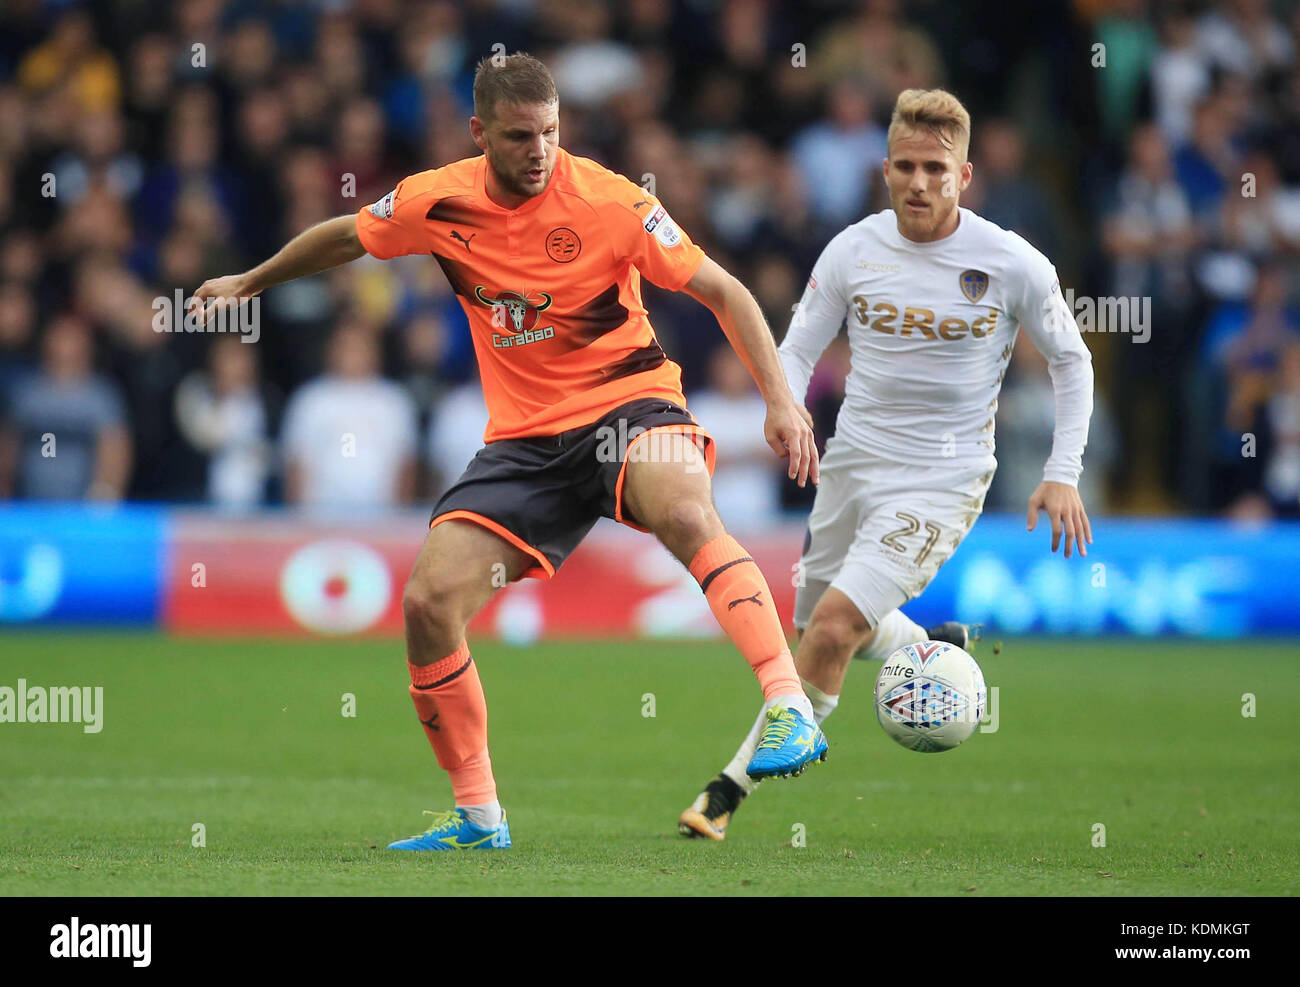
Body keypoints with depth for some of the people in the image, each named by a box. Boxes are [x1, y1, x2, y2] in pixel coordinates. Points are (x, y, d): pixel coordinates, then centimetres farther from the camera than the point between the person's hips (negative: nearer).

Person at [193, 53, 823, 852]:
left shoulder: (609, 202, -14)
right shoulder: (438, 202, -3)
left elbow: (722, 292, -8)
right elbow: (345, 237, 20)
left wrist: (780, 399, -17)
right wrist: (252, 281, 33)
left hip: (627, 401, -4)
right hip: (523, 436, 4)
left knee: (684, 514, -38)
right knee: (429, 603, -9)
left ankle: (790, 710, -41)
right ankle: (477, 815, 8)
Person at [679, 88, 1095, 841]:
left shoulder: (1014, 265, -10)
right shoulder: (854, 251, -4)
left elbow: (1072, 361, 4)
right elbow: (797, 350, 5)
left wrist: (1064, 474, -2)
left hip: (942, 481, -5)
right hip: (854, 462, 5)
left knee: (834, 624, -20)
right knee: (824, 625, 17)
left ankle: (736, 786, -10)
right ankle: (936, 652, 47)